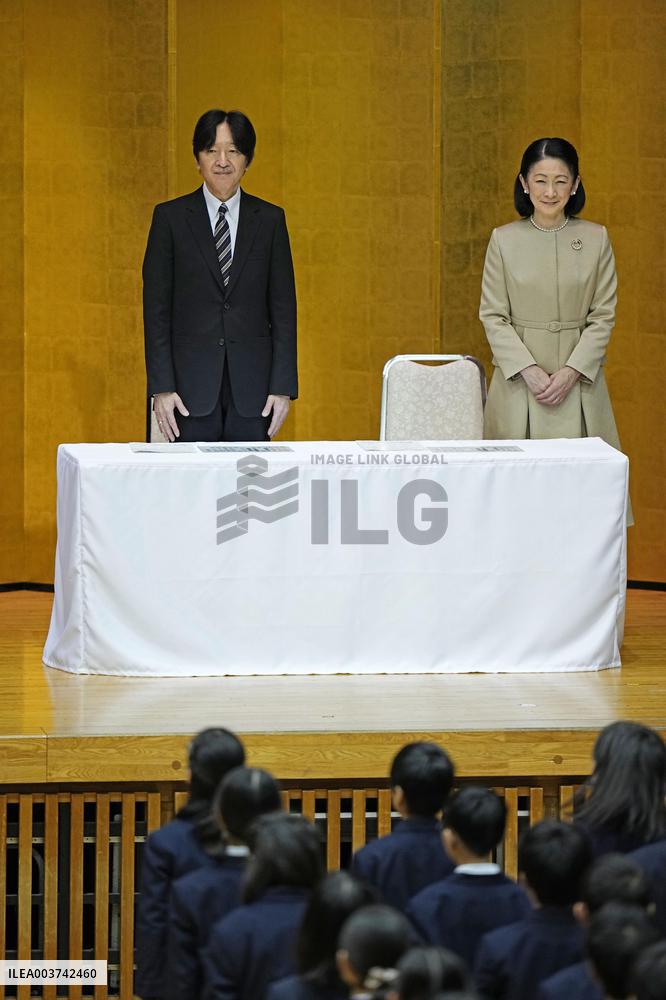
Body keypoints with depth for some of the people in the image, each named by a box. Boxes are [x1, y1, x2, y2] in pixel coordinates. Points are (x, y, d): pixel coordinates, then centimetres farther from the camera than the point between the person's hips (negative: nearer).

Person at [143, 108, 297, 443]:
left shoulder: (269, 219, 7)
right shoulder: (170, 217, 3)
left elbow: (283, 307, 6)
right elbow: (156, 307, 1)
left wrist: (282, 387, 0)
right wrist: (161, 387, -6)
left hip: (252, 382, 1)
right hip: (192, 381, -1)